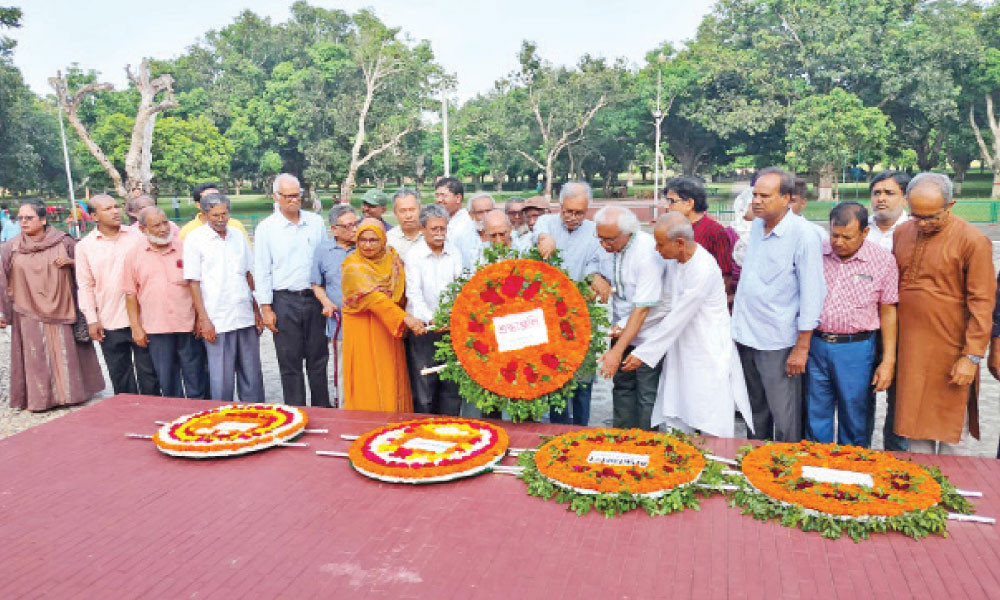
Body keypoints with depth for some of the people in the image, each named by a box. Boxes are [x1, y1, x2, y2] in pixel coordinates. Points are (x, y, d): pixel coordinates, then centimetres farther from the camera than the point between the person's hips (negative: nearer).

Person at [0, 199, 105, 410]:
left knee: (65, 354, 6)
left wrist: (69, 262, -11)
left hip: (60, 312, 0)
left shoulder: (63, 241, -1)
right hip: (28, 315, 0)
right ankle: (39, 398, 14)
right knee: (34, 358, 3)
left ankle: (69, 394, 19)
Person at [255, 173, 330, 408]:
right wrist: (266, 308, -6)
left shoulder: (316, 222, 8)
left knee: (318, 358, 9)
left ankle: (323, 411, 22)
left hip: (315, 298, 2)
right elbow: (261, 271, 0)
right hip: (285, 302, -2)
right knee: (290, 362, 3)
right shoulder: (266, 228, 1)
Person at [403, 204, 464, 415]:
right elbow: (414, 293, -11)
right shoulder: (413, 256, -1)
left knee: (452, 386, 5)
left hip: (451, 328, 3)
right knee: (423, 386, 0)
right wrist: (431, 319, -26)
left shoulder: (455, 254, 10)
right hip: (423, 328, -3)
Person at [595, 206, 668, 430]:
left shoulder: (647, 252, -26)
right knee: (622, 386, 12)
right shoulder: (610, 246, -4)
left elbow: (642, 309, -25)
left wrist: (617, 351, -25)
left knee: (646, 394, -2)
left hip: (648, 334, -6)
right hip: (622, 330, 7)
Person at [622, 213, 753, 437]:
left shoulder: (704, 270, -23)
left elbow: (676, 319, -20)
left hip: (708, 356, -7)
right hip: (681, 353, 8)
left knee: (712, 431, 1)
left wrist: (643, 353, -15)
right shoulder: (672, 260, 2)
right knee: (676, 427, 10)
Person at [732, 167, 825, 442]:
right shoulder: (756, 226, 7)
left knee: (785, 421, 0)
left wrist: (801, 347, -15)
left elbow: (812, 295, -14)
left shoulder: (803, 236, -14)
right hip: (746, 336, 7)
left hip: (778, 342, -7)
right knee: (756, 411, 19)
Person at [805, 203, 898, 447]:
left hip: (856, 347, -2)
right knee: (816, 418, 11)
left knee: (854, 422, 9)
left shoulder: (883, 260, -4)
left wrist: (888, 361, -2)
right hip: (815, 344, 2)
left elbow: (888, 312, 1)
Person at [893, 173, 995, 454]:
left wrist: (972, 356, -12)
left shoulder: (973, 241, -9)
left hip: (950, 350, -4)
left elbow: (982, 303, -9)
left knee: (950, 429, 6)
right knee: (915, 420, 12)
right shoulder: (902, 233, 7)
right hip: (908, 347, 5)